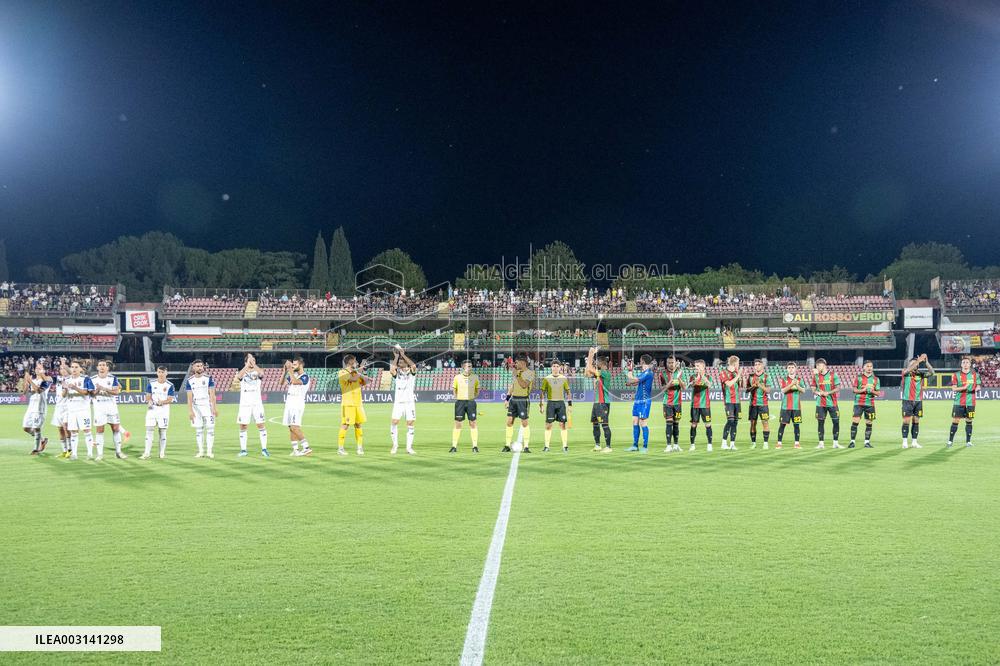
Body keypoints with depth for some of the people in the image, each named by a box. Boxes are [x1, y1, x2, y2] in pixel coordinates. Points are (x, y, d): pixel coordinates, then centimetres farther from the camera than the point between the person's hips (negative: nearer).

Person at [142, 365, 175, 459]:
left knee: (162, 431, 2)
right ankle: (146, 453, -4)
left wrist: (162, 402, -23)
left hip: (164, 410, -1)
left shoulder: (169, 385, -2)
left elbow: (170, 399, -4)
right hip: (152, 409, 2)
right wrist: (149, 401, -13)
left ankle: (162, 453, 12)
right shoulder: (151, 383, 5)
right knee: (149, 431, -4)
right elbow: (148, 396, 9)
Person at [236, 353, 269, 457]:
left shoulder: (257, 373, 6)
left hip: (257, 404, -1)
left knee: (261, 425, -5)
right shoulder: (242, 373, 7)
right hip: (244, 404, 1)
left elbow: (261, 373, -19)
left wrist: (253, 363, -23)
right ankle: (243, 450, 9)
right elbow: (238, 376, -18)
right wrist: (247, 364, -25)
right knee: (243, 426, 1)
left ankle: (264, 449, 1)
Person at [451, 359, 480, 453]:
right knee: (458, 424, 0)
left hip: (471, 402, 1)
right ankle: (454, 446, 5)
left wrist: (473, 398, 2)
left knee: (472, 423, 0)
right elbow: (454, 390, 11)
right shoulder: (457, 377, 1)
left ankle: (475, 446, 5)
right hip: (460, 402, -1)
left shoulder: (475, 377, 3)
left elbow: (477, 390, 13)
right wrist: (457, 398, 1)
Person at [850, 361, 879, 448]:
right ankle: (852, 441, -5)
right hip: (859, 403, -2)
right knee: (855, 422, -10)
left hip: (870, 404, 2)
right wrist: (862, 390, -16)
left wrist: (872, 391, -13)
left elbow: (878, 392, 9)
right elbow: (854, 390, 2)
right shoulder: (859, 377, 4)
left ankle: (867, 442, 12)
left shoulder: (876, 379, 10)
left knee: (869, 423, 3)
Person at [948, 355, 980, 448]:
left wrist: (976, 388, -12)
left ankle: (968, 441, 14)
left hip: (970, 402, 2)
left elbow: (978, 386, 12)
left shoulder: (975, 375, 6)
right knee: (955, 421, -2)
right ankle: (950, 441, 5)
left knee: (969, 421, 6)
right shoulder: (956, 375, 0)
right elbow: (954, 388, -6)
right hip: (959, 402, -2)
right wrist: (964, 387, -22)